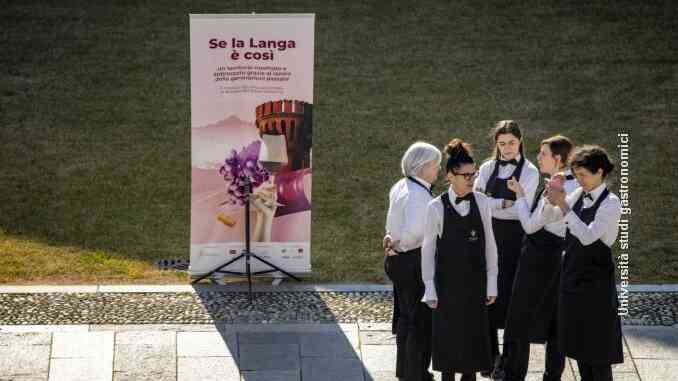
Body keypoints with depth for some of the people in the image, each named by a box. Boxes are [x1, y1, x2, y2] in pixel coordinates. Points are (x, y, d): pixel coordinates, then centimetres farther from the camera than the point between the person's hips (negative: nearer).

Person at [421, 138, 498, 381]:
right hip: (448, 281, -2)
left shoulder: (481, 202, -3)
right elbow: (428, 249, -5)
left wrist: (491, 283, 2)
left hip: (475, 280, 2)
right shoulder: (436, 207, -10)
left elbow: (489, 243, 2)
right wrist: (430, 289, -6)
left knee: (474, 333, 9)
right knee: (448, 335, 5)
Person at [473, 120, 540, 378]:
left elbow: (520, 210, -13)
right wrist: (503, 204, -17)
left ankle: (508, 359, 9)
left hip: (514, 238, -3)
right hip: (489, 236, 3)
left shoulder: (529, 172, -3)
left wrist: (489, 203, -13)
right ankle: (491, 354, 18)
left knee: (510, 296, -1)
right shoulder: (488, 168, 8)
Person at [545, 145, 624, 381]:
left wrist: (563, 205, -26)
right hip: (573, 275, 7)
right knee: (578, 342, 14)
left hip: (595, 281, -7)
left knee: (597, 348, 0)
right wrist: (553, 200, -9)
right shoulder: (580, 195, 7)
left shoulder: (610, 203, -14)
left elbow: (588, 236, -25)